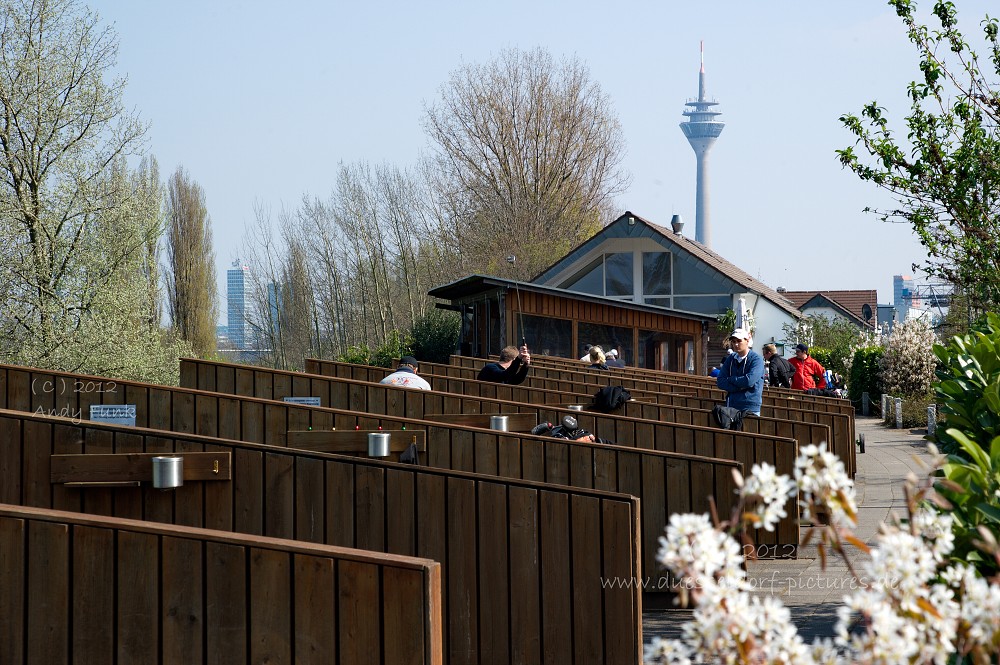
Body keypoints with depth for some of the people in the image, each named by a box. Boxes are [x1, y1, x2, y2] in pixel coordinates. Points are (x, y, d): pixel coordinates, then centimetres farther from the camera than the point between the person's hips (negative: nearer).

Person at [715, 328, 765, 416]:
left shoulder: (756, 359, -5)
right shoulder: (730, 359, 11)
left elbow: (749, 381, -18)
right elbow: (720, 382, 3)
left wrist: (729, 379, -3)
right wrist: (740, 387, -12)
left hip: (750, 408, -5)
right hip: (732, 405, 5)